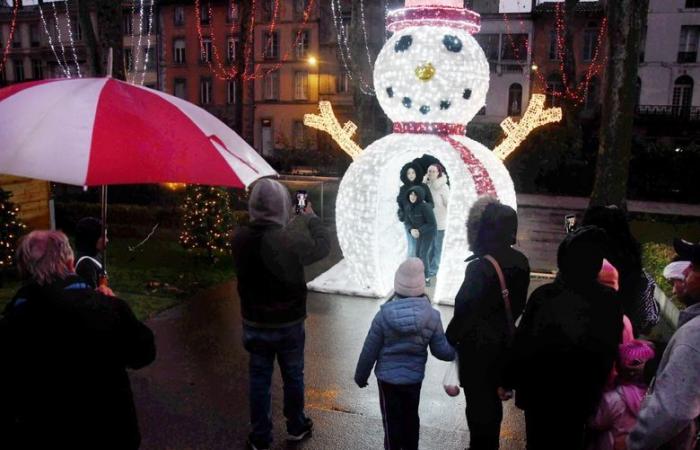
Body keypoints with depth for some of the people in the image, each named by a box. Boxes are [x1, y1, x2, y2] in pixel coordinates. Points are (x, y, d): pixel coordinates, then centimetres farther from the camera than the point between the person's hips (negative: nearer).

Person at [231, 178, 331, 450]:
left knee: (259, 379, 16)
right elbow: (322, 246, -9)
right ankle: (296, 427, 38)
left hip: (254, 323, 3)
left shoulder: (239, 239, -14)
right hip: (289, 323, -2)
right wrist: (311, 217, 7)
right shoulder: (291, 240, -26)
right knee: (293, 376, 19)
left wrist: (300, 221, 7)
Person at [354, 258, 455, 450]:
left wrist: (361, 375, 5)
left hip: (387, 377, -2)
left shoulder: (384, 315, -19)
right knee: (411, 417, 22)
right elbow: (441, 350, -7)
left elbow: (369, 351, -10)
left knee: (392, 420, 13)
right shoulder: (432, 316, -15)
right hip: (414, 377, 2)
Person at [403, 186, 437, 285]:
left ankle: (427, 279, 0)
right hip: (418, 233, 6)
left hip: (429, 232, -6)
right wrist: (411, 230, -22)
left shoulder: (425, 207, -27)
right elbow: (407, 221, -2)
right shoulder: (408, 206, -8)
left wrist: (419, 231, -27)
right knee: (417, 254, 12)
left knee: (423, 254, -10)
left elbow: (432, 224, -22)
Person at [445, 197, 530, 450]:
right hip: (503, 339, 7)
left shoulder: (480, 267, -26)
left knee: (477, 399, 9)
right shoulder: (520, 262, -4)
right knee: (492, 396, 22)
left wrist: (449, 340, -7)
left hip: (478, 342, -7)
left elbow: (465, 310, -20)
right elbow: (519, 304, 7)